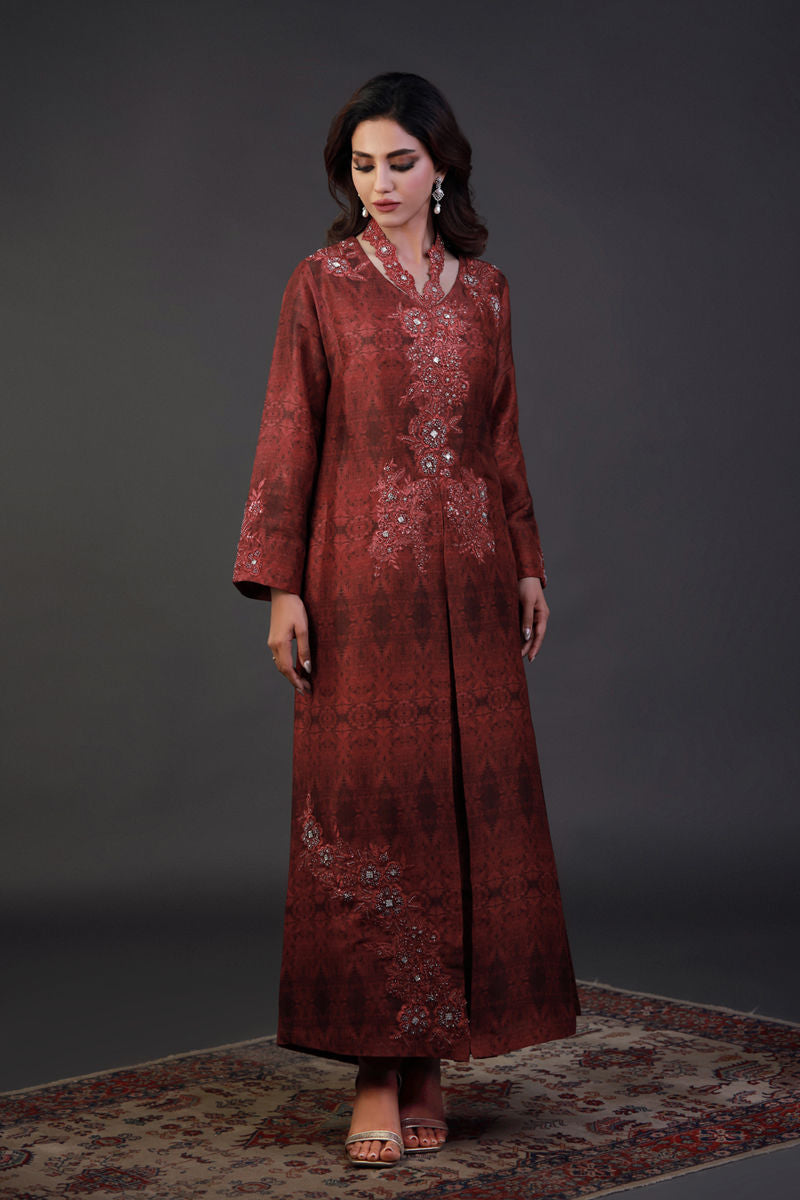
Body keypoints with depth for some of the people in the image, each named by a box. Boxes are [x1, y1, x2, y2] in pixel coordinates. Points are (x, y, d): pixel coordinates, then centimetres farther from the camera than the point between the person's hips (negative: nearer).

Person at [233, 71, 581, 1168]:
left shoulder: (484, 289, 11)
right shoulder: (321, 284, 0)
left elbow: (504, 438, 15)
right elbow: (288, 438, -3)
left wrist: (527, 565, 11)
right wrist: (280, 586, -9)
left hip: (468, 579, 4)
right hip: (361, 574, -4)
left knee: (470, 803, 5)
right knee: (365, 810, -2)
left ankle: (435, 1045, 17)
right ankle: (378, 1069, 5)